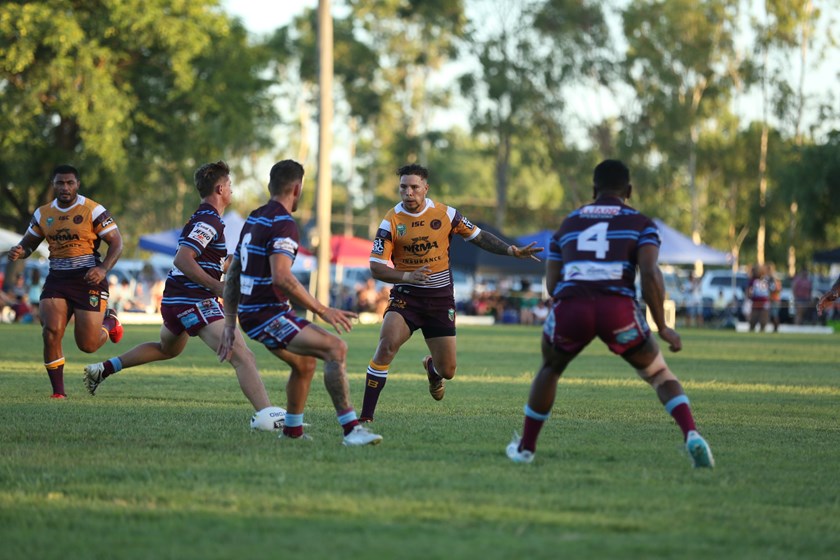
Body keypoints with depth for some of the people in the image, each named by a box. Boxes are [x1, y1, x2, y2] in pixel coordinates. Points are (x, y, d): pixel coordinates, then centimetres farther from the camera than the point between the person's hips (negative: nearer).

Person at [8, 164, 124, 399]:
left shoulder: (93, 210, -7)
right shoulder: (43, 214, 8)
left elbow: (117, 243, -6)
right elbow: (28, 243, 19)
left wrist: (103, 269, -23)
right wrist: (19, 251, -6)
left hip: (88, 279, -4)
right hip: (56, 279, 4)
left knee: (87, 345, -3)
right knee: (51, 331, -18)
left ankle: (109, 322, 34)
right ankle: (58, 392, -4)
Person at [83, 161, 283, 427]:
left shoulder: (203, 218, 17)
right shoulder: (208, 221, -15)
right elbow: (182, 260, -25)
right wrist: (217, 286, -27)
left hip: (175, 300, 11)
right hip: (195, 302, -11)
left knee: (167, 349, 37)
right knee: (242, 357, -22)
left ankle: (103, 368, 41)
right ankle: (265, 413, -37)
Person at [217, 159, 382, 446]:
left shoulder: (253, 219, 15)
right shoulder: (283, 224, -14)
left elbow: (232, 276, 18)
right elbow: (281, 277, -27)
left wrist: (229, 326, 21)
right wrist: (322, 310, -23)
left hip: (249, 312, 10)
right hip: (268, 316, -10)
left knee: (305, 363, 28)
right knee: (336, 348, -19)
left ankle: (292, 430, 40)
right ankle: (351, 429, -28)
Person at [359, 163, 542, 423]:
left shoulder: (445, 214, -3)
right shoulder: (391, 221, -10)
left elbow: (478, 236, 10)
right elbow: (376, 267, -13)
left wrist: (511, 250, -1)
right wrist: (407, 276, -29)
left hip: (440, 298, 2)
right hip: (406, 296, -2)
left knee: (447, 370, 5)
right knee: (387, 345, -28)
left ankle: (431, 368, 47)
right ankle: (366, 417, -22)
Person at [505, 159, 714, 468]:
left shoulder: (569, 222, 28)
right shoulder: (639, 222, 17)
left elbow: (552, 284, 24)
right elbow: (650, 273, 0)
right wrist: (662, 326, 7)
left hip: (570, 304, 2)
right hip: (617, 306, -2)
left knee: (550, 369, 32)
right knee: (658, 374, 17)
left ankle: (525, 447, 35)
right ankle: (691, 435, -6)